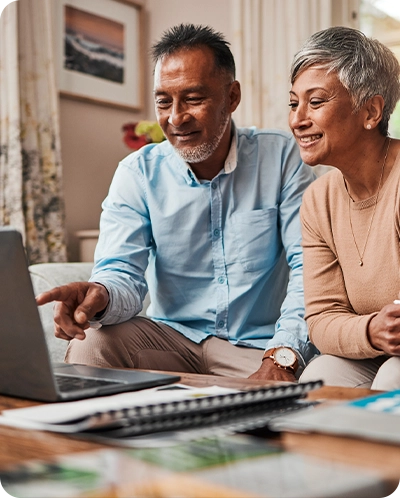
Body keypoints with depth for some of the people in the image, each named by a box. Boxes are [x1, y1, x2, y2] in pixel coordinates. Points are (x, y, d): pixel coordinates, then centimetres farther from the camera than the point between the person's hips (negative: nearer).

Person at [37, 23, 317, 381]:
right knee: (89, 344, -25)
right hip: (173, 335, 2)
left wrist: (282, 357, -26)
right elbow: (124, 274, -8)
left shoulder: (282, 157, -4)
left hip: (258, 347, -1)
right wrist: (102, 295, -35)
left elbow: (310, 266, -11)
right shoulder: (138, 173, 0)